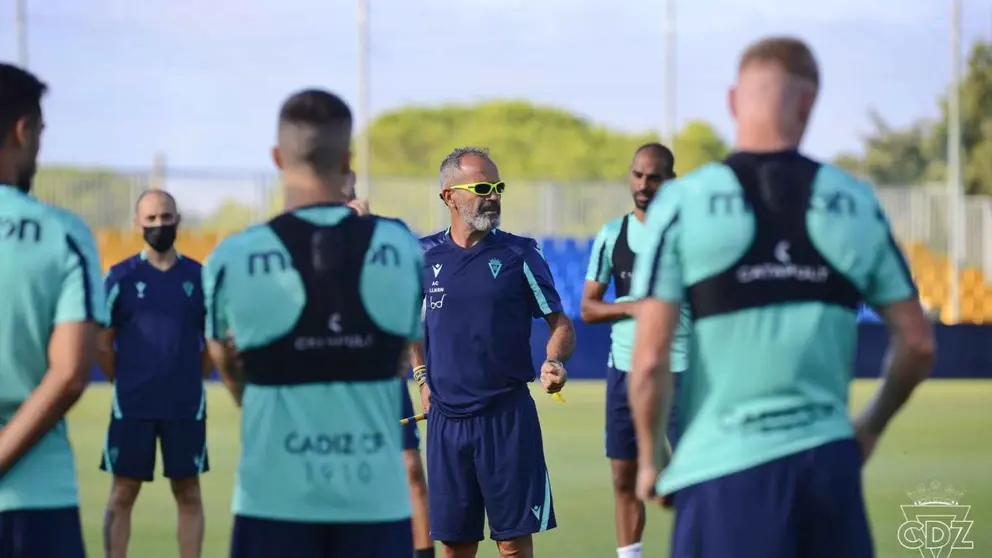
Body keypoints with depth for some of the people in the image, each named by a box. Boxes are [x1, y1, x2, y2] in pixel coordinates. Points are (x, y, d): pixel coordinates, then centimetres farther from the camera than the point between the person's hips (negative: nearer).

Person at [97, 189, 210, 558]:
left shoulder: (199, 277, 4)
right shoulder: (121, 277, -1)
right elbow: (102, 342, 4)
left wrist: (191, 382, 8)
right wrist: (125, 385, 5)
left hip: (186, 406, 2)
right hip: (132, 407, -2)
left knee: (188, 494, 5)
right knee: (123, 494, 1)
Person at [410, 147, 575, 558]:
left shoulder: (518, 254, -1)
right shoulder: (424, 255, 6)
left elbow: (559, 323, 1)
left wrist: (555, 361, -19)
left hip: (507, 416, -2)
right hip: (445, 417, 2)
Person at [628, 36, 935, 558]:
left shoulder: (683, 203, -5)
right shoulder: (856, 203, 4)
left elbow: (651, 359, -10)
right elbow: (917, 343, 8)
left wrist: (649, 455, 6)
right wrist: (870, 427, 24)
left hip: (724, 468, -3)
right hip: (829, 461, 3)